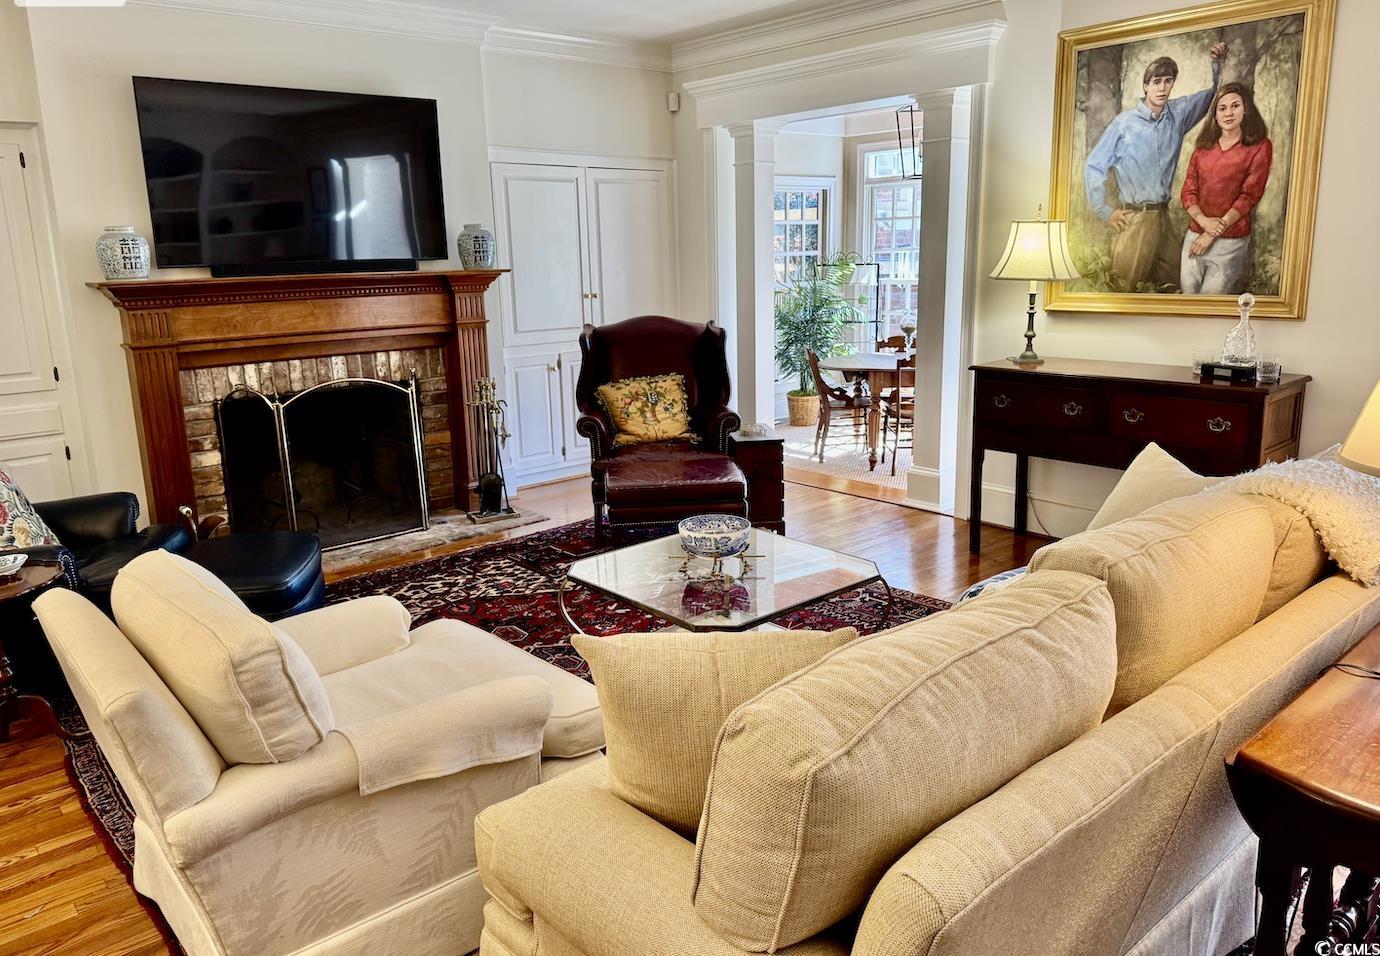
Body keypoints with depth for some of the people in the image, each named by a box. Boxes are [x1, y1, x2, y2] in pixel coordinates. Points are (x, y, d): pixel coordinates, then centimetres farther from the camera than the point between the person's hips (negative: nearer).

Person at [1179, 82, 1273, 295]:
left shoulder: (1259, 147, -3)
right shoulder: (1203, 146, 10)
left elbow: (1249, 196, -8)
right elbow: (1187, 191, 4)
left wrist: (1213, 233, -13)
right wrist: (1204, 221, -15)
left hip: (1230, 241, -4)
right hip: (1194, 236, 4)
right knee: (1187, 294, 8)